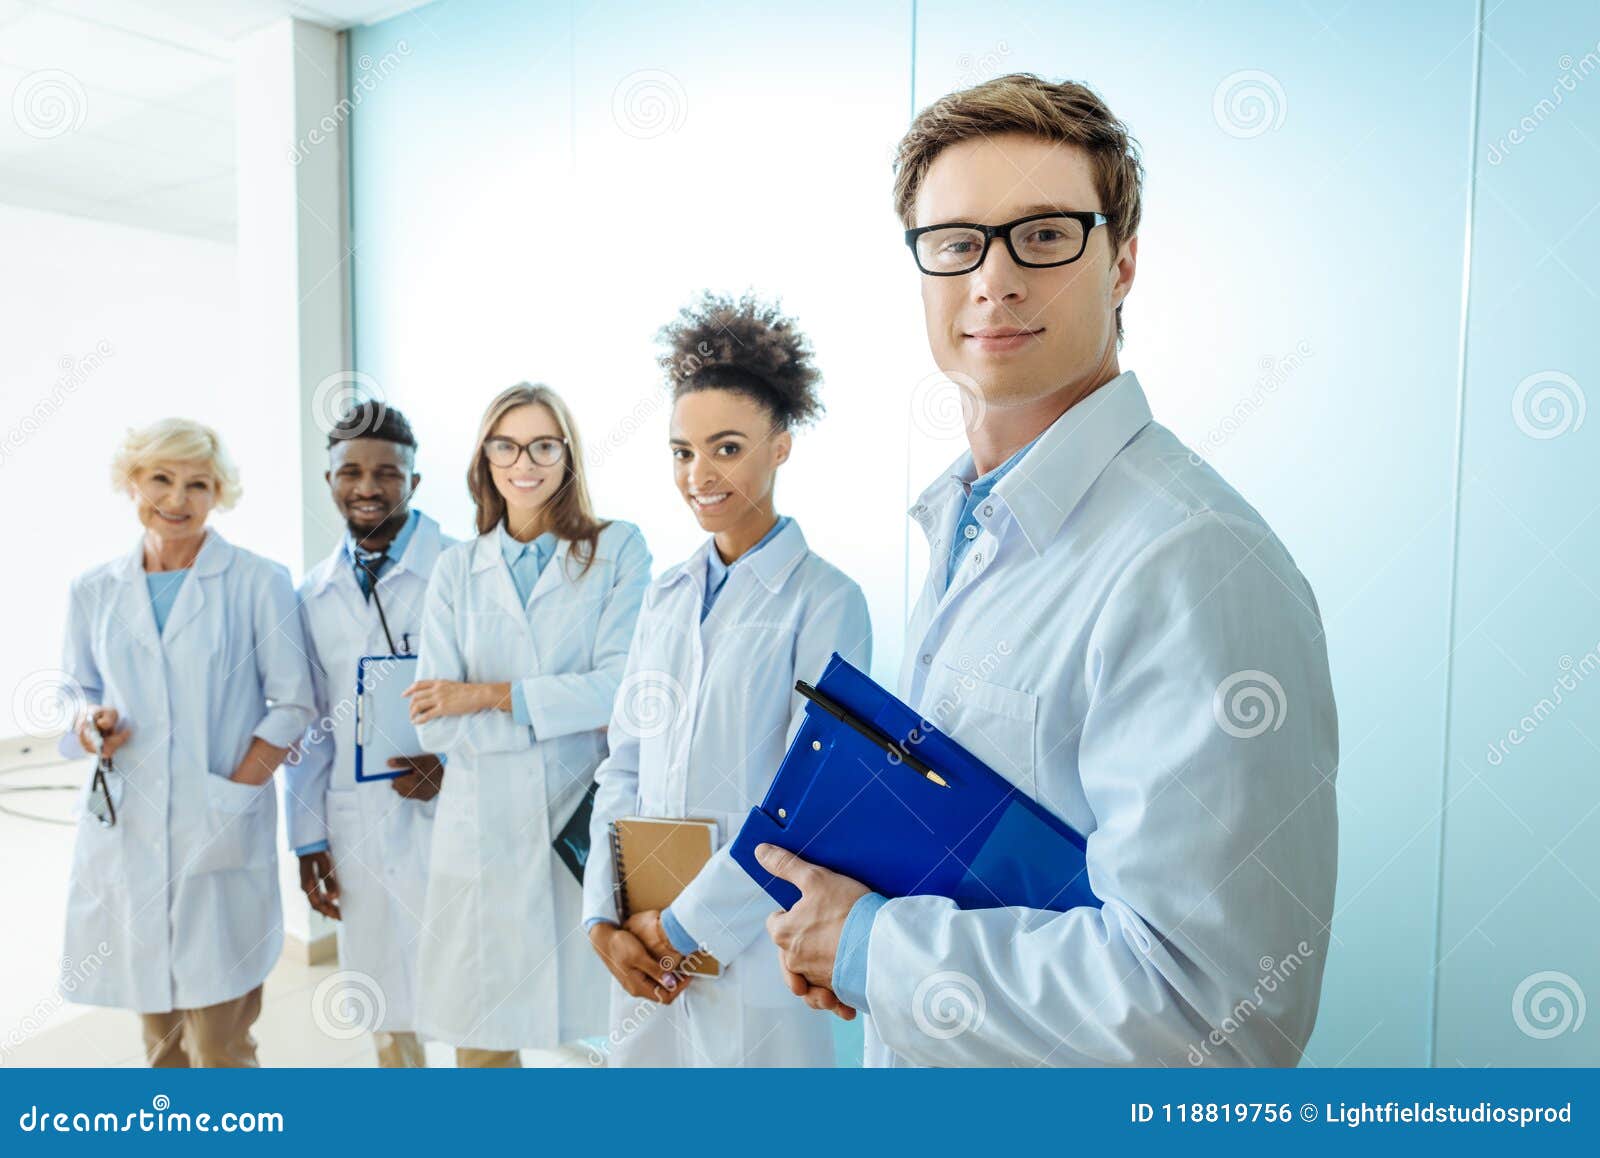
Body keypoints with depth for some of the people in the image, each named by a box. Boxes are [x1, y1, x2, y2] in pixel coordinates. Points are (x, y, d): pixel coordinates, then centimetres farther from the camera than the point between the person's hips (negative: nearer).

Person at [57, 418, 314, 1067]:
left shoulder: (258, 583, -2)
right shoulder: (95, 591, 8)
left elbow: (292, 703, -3)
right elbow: (77, 693, 17)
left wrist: (234, 793, -11)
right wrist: (91, 727, -6)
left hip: (220, 840, -3)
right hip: (125, 833, 4)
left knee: (221, 1046, 0)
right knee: (159, 1040, 13)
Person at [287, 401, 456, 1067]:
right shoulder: (313, 595, 10)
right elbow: (311, 724, 14)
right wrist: (308, 837, 12)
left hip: (445, 820, -5)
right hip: (355, 831, 5)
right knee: (387, 1019, 17)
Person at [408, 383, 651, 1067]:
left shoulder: (618, 550, 2)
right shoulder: (456, 570, 9)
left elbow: (623, 685, -12)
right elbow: (435, 726, -1)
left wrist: (489, 695, -9)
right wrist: (567, 711, -10)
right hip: (487, 833, 3)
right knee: (480, 1043, 12)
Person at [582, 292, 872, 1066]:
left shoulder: (825, 602, -11)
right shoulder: (666, 597, 7)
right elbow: (622, 767, 8)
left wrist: (685, 924, -12)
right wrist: (604, 917, -2)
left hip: (753, 955, -5)